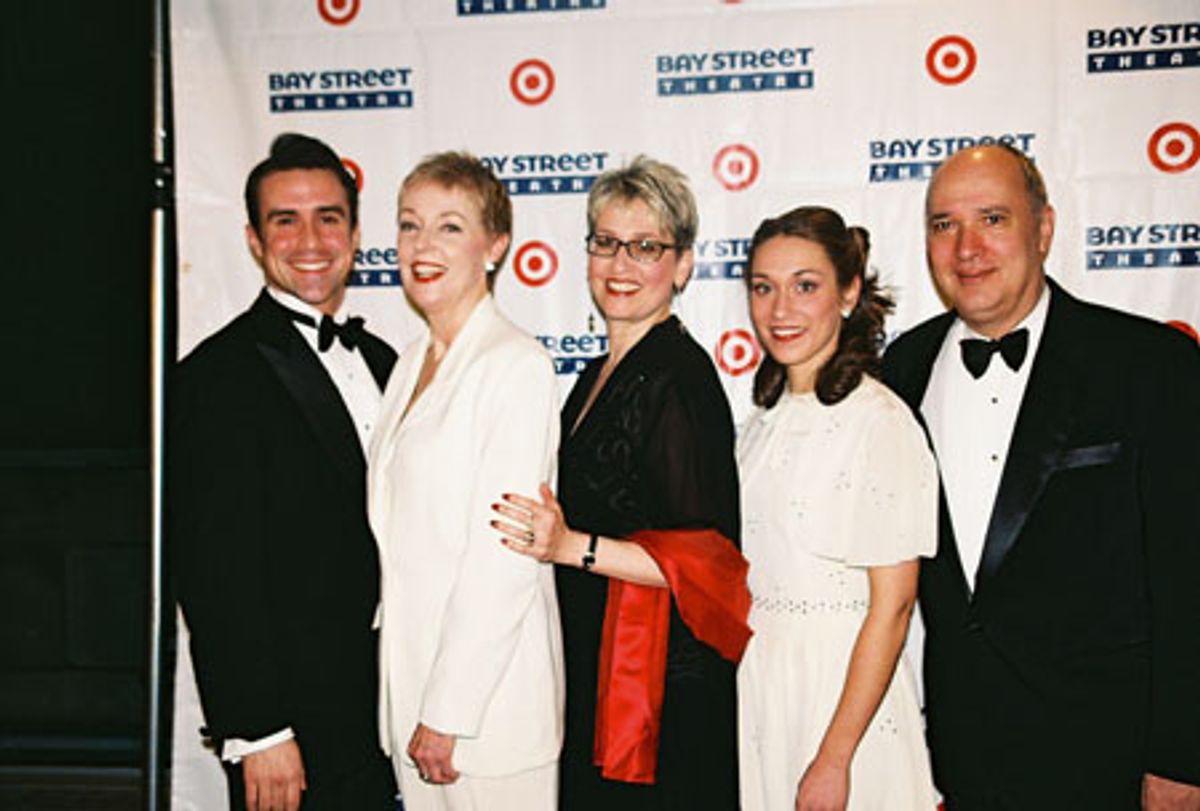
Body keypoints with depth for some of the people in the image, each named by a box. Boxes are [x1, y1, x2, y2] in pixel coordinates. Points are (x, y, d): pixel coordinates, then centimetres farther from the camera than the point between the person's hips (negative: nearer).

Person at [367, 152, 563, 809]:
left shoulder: (517, 365, -14)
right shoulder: (412, 362, 11)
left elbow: (504, 557, -18)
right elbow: (399, 538, 12)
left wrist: (447, 712, -16)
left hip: (487, 691, -7)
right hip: (408, 675, 7)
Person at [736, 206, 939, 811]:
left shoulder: (880, 422, -16)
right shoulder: (766, 417, 7)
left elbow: (892, 604, -18)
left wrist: (834, 760, -18)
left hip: (842, 687, -6)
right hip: (755, 683, 7)